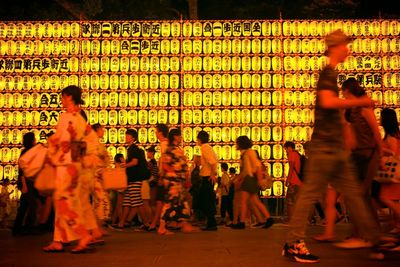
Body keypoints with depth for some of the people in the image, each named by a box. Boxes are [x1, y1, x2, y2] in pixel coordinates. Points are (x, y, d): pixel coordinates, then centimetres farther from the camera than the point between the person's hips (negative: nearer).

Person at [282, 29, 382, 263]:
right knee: (310, 193, -7)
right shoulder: (328, 72, -8)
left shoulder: (332, 73, 21)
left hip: (336, 147, 10)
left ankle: (376, 241, 20)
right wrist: (360, 102, -17)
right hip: (325, 145, -10)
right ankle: (293, 243, -1)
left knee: (354, 193, 12)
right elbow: (327, 102, -27)